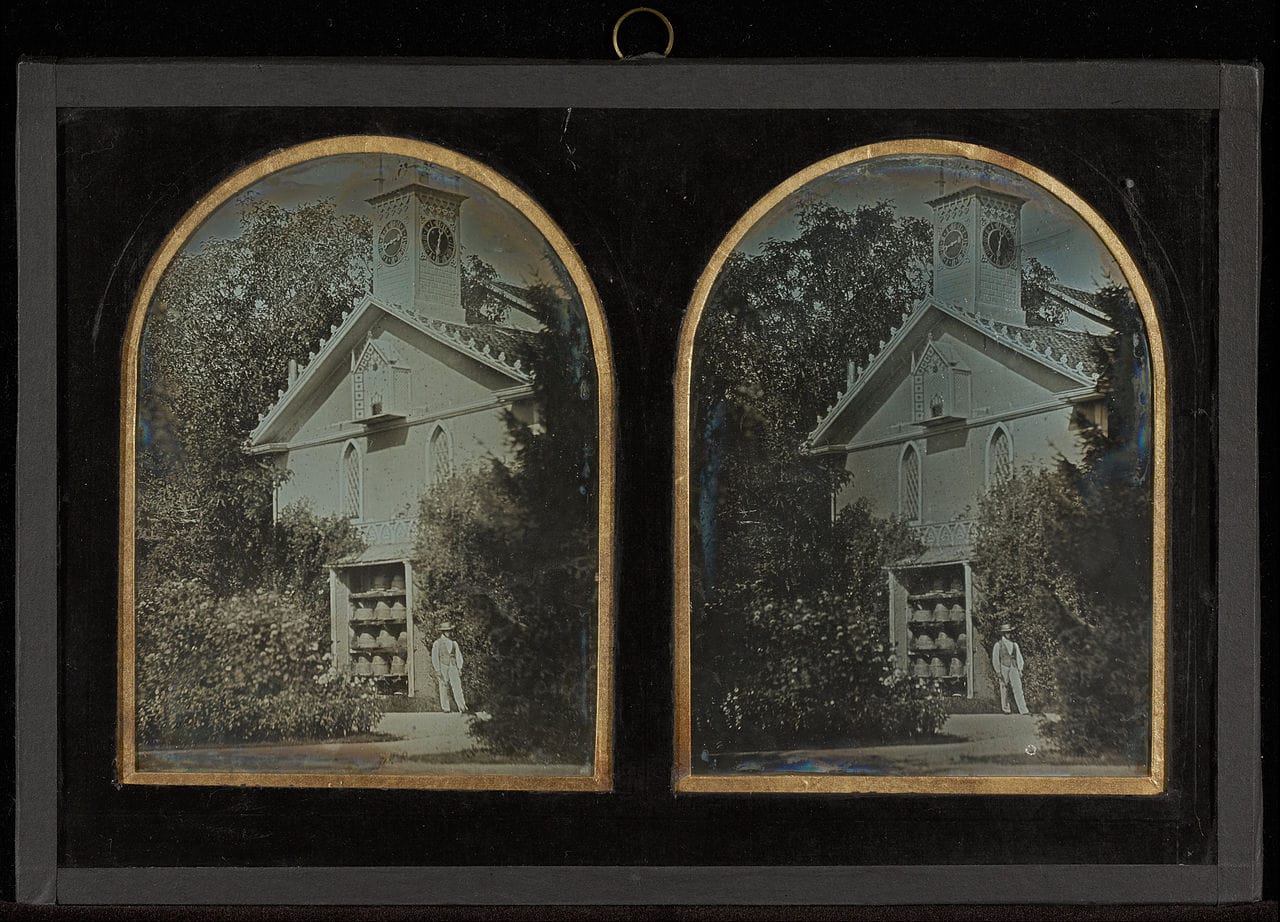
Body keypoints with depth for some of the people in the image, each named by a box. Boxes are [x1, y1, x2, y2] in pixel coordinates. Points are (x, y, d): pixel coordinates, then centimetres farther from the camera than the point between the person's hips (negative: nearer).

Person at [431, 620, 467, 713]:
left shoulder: (453, 642, 13)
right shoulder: (437, 643, 0)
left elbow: (458, 656, 16)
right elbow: (434, 657, -1)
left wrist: (459, 668, 9)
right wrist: (437, 670, -7)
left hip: (453, 667, 2)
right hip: (442, 668, -2)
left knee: (457, 687, -9)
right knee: (444, 689, 2)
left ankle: (462, 708, -16)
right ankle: (445, 708, 11)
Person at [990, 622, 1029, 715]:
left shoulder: (1014, 644, 13)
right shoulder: (998, 645, 1)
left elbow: (1019, 657, 16)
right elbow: (995, 659, 1)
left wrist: (1020, 670, 9)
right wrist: (998, 671, -5)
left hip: (1014, 668, 2)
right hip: (1003, 668, -2)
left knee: (1018, 688, -8)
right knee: (1004, 689, 3)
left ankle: (1023, 710, -15)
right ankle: (1005, 709, 16)